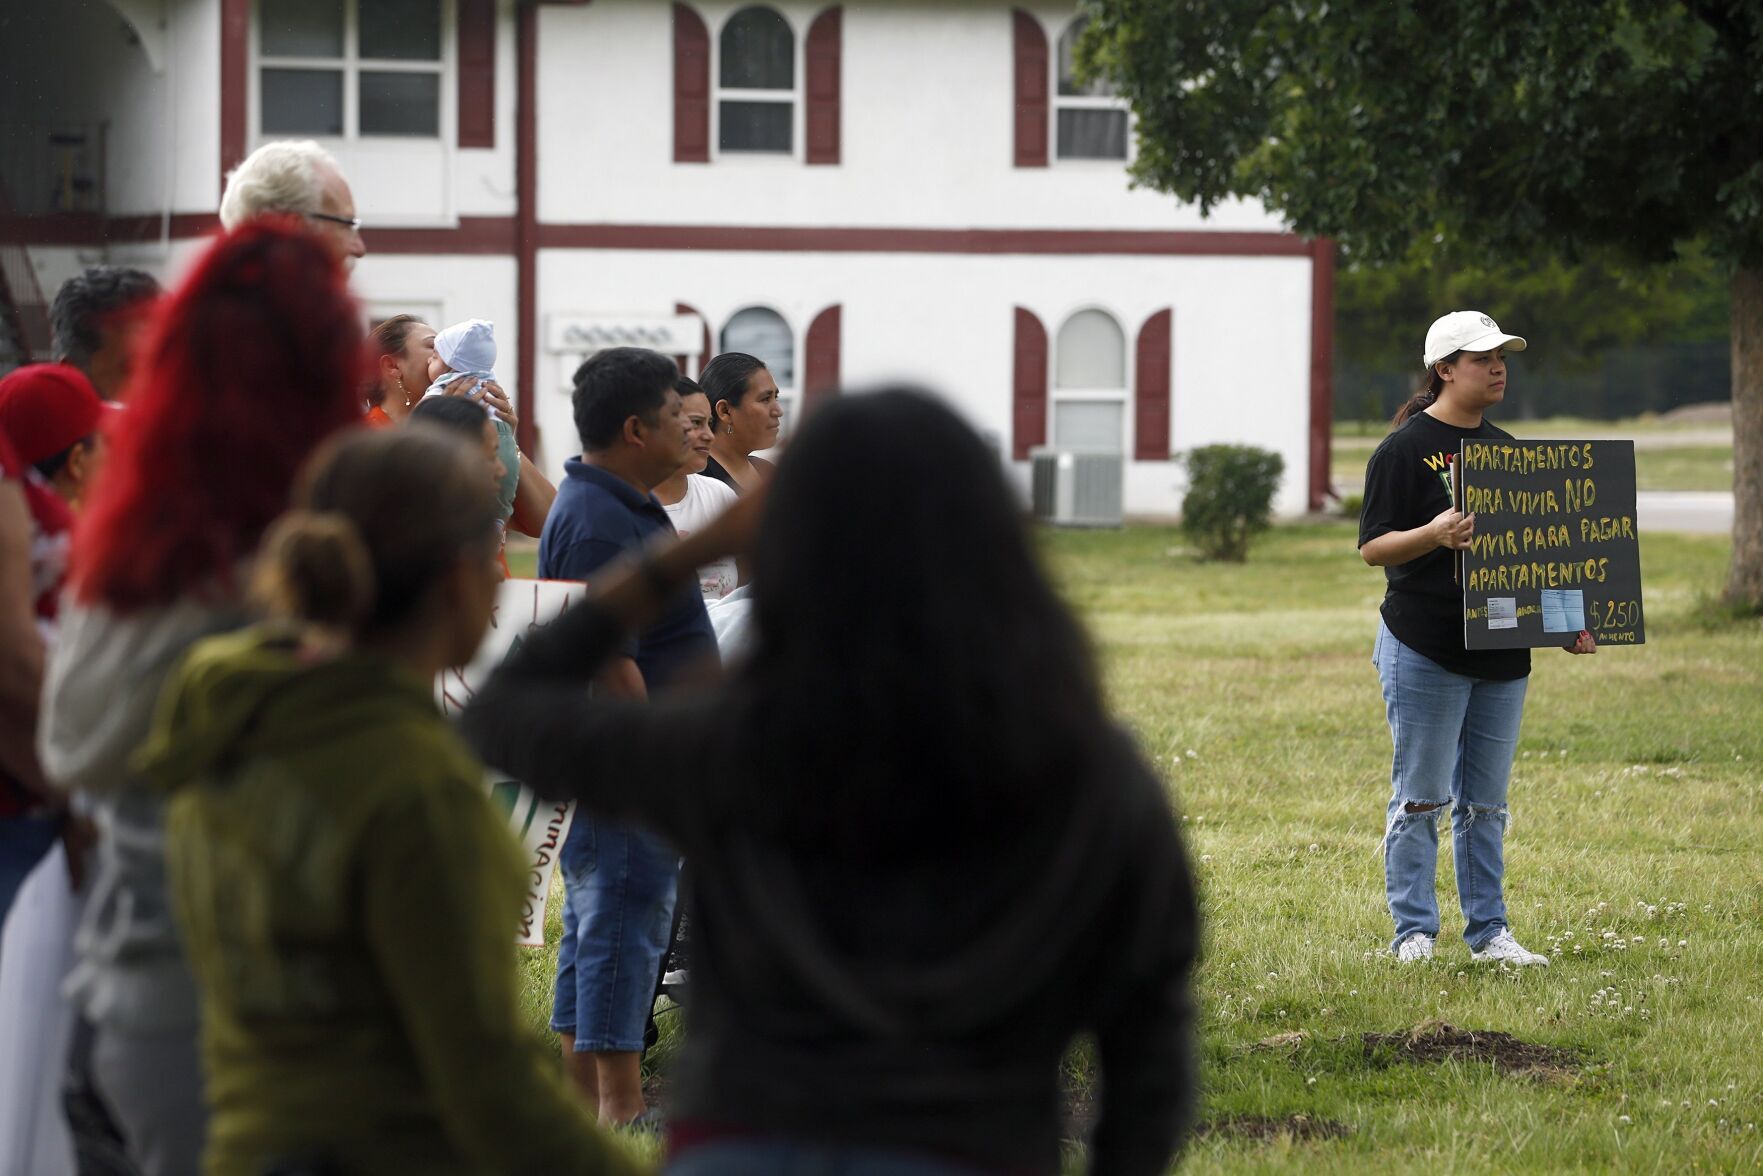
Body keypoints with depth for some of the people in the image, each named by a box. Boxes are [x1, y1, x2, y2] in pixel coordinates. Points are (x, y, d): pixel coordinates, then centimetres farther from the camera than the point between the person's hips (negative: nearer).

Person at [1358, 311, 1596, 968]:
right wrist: (1433, 535, -27)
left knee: (1486, 802, 10)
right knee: (1421, 798, -2)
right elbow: (1373, 546, -9)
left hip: (1503, 653, 6)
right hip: (1425, 652, -6)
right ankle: (1413, 932, 4)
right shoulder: (1405, 449, -6)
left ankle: (1489, 932, 15)